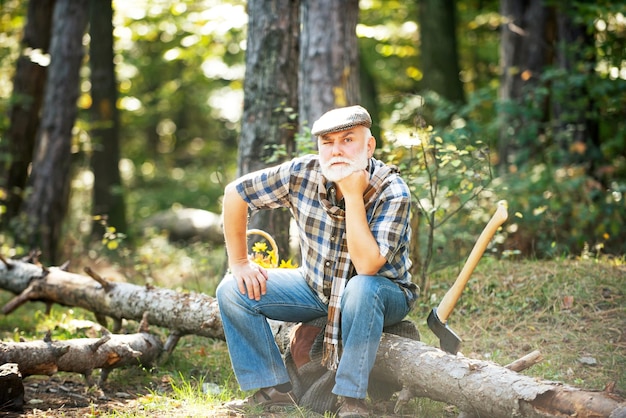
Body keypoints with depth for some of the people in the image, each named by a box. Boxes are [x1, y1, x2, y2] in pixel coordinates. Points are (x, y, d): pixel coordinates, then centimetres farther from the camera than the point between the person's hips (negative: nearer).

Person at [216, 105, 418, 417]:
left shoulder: (392, 192, -25)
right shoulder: (302, 173, -16)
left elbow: (367, 267, -36)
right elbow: (235, 193, -4)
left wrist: (353, 194, -36)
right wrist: (239, 263, -4)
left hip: (382, 292, -4)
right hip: (317, 287, 4)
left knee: (362, 289, -40)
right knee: (232, 290, -11)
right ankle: (273, 390, -4)